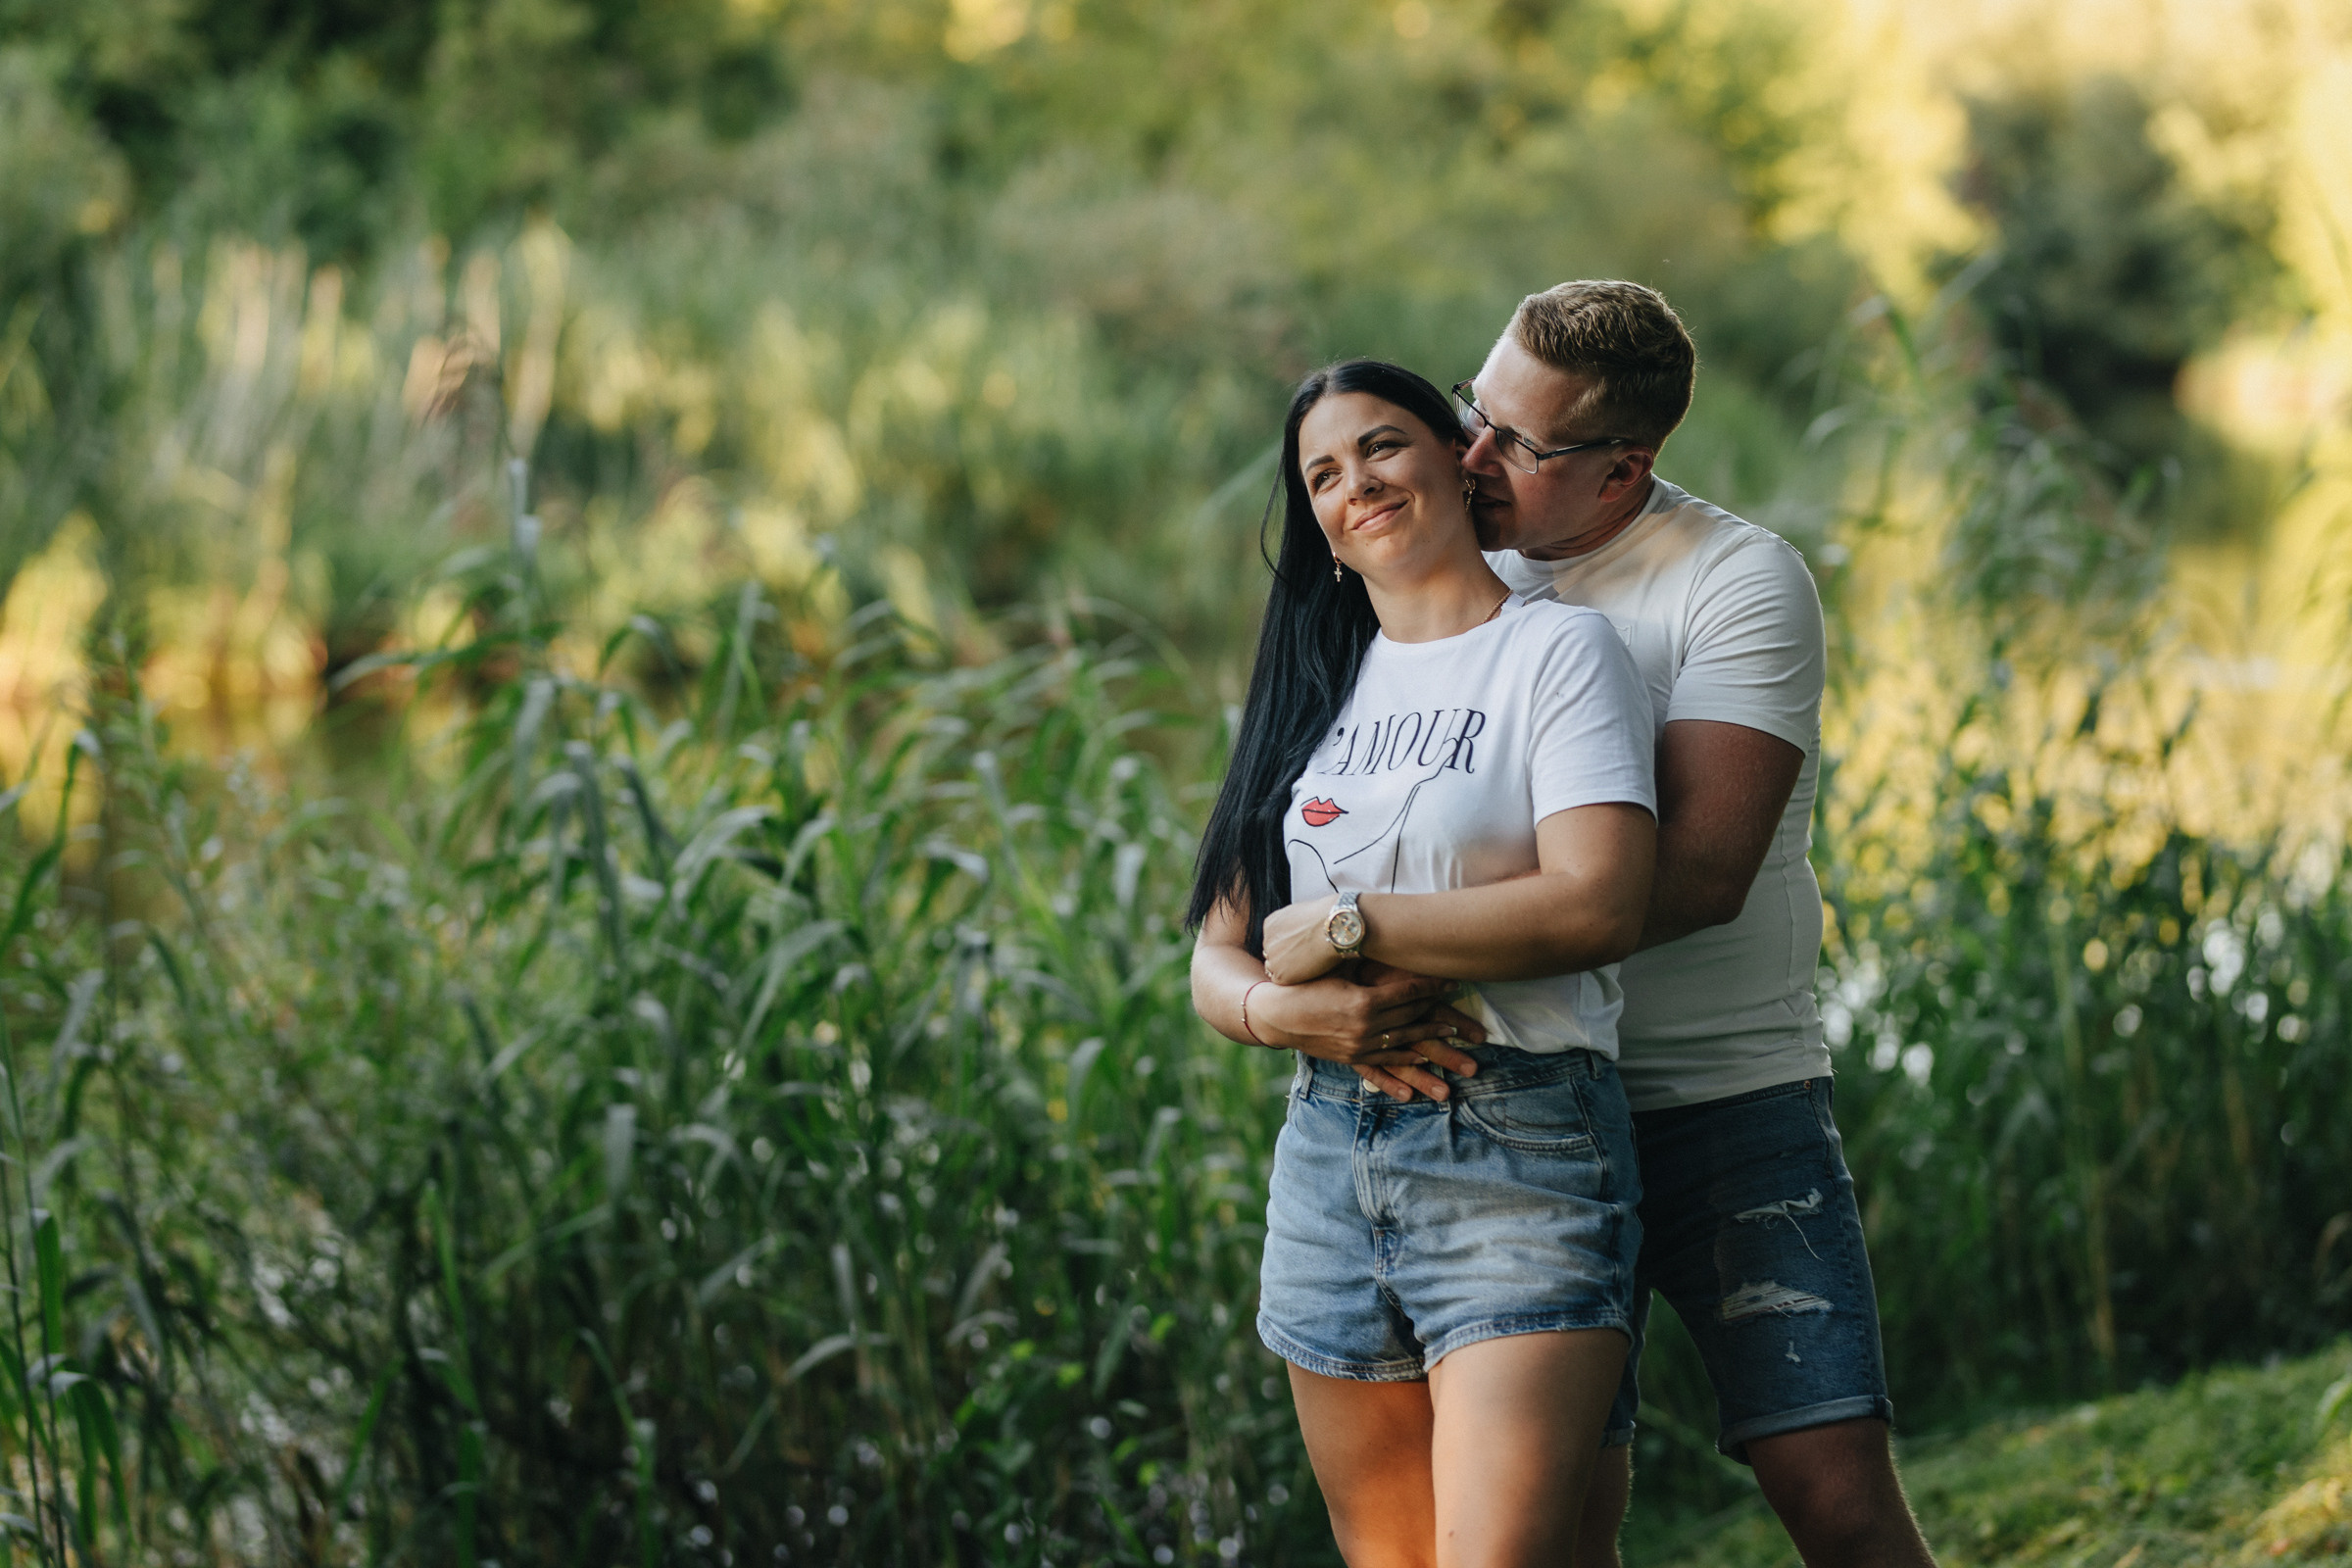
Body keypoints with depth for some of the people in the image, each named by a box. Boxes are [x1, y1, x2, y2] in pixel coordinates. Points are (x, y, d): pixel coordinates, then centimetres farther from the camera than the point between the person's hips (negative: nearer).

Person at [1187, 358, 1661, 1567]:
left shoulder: (1557, 651, 1)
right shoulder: (1316, 689, 18)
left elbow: (1600, 904, -15)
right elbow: (1217, 958, 13)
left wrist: (1341, 927, -9)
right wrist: (1280, 1011, -11)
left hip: (1519, 1154, -6)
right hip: (1328, 1158, 6)